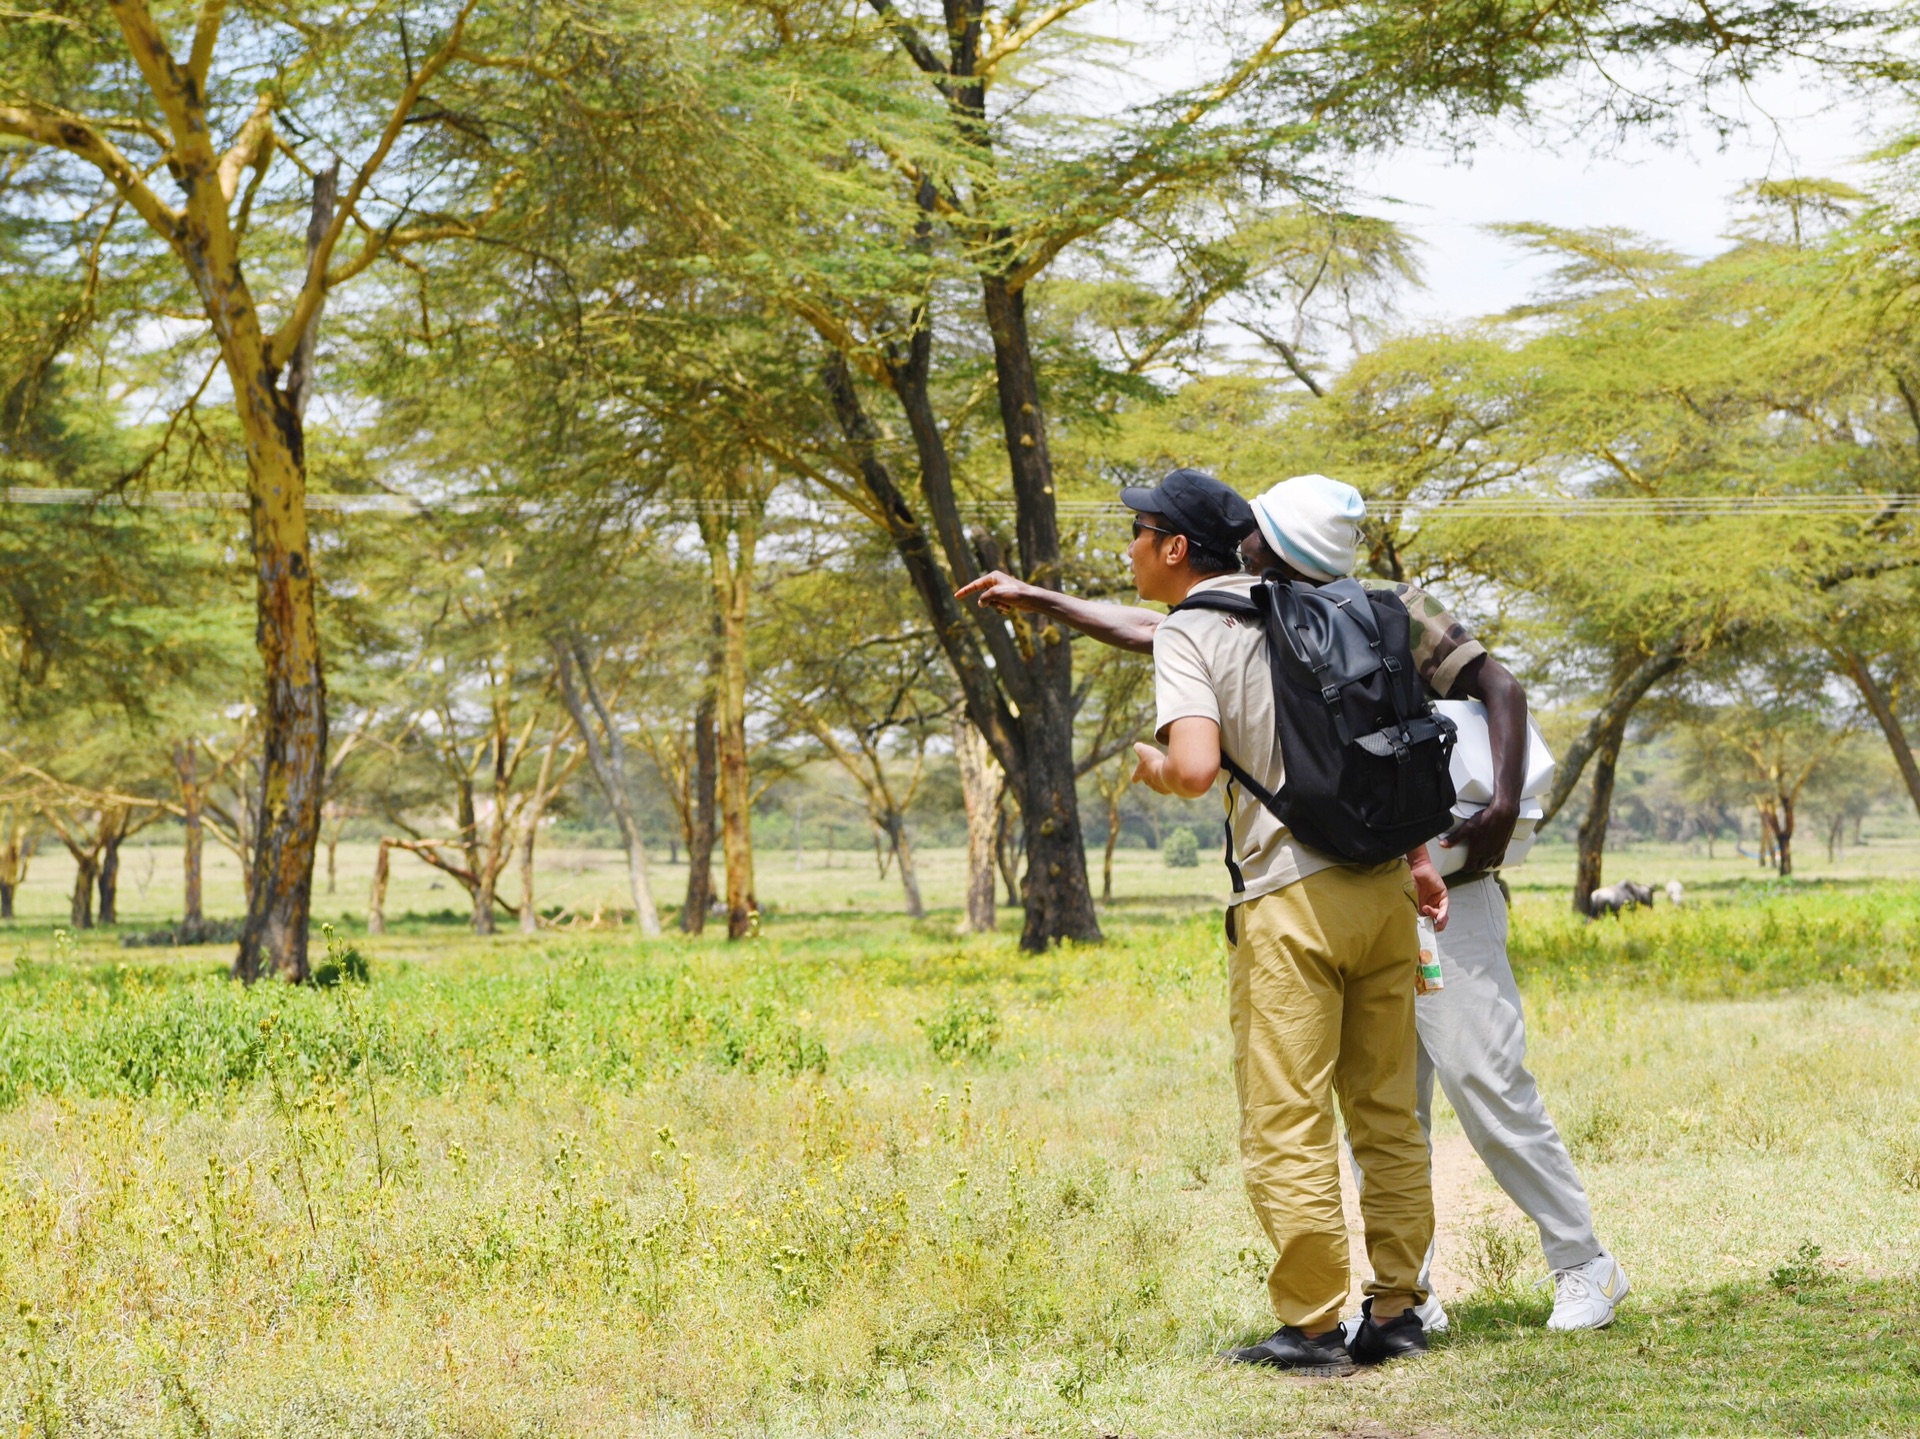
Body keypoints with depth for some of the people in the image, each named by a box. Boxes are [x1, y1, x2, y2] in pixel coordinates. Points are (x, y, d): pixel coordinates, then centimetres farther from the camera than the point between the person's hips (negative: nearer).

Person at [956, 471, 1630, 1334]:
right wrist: (1034, 598, 22)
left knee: (1488, 1084, -8)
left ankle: (1585, 1268, 5)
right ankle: (1409, 1298, 9)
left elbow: (1499, 684, -12)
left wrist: (1504, 808, -25)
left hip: (1439, 894, -6)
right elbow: (1146, 631, 20)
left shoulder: (1392, 613, -8)